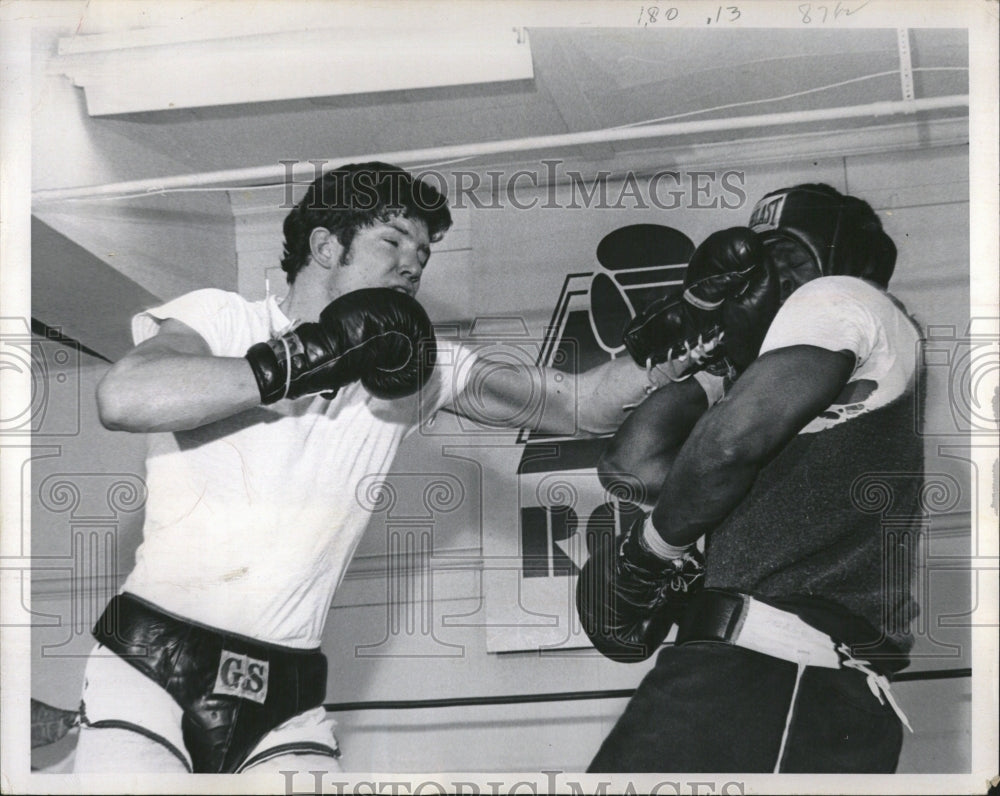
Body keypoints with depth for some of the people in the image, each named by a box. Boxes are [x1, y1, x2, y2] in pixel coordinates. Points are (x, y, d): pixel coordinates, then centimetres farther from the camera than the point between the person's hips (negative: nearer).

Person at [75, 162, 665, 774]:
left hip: (286, 701, 4)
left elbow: (579, 405, 7)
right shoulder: (222, 319, -1)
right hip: (152, 666, -4)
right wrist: (296, 367, -20)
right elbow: (123, 399, -22)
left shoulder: (420, 368, 10)